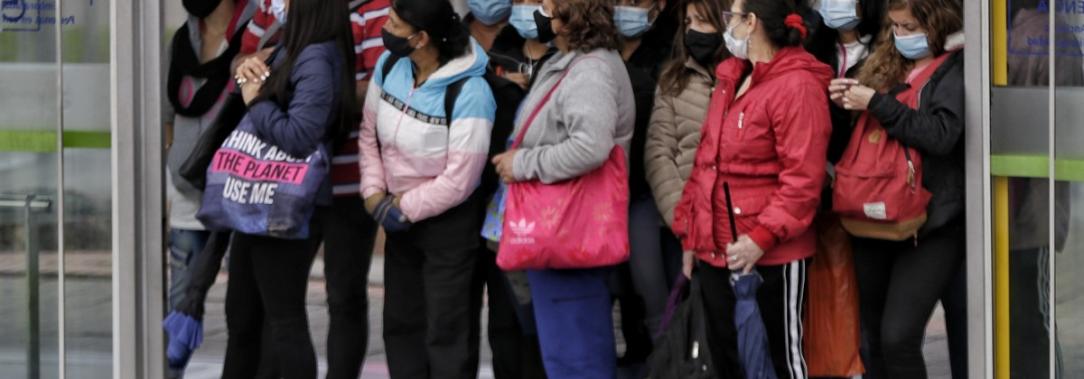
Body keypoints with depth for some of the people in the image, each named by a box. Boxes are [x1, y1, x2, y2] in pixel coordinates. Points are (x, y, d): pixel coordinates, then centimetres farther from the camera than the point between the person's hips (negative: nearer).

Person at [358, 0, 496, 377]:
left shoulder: (469, 93, -27)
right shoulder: (389, 65, -6)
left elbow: (459, 180, -24)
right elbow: (370, 133, 4)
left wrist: (405, 209, -14)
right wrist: (374, 192, -8)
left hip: (449, 223, -7)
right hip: (400, 218, 7)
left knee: (446, 331, -1)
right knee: (401, 323, 18)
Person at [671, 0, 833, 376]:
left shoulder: (796, 86, -14)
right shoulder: (730, 79, 13)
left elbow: (803, 179, -20)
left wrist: (762, 236, -23)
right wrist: (690, 231, 13)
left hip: (771, 257, -8)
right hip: (716, 251, 8)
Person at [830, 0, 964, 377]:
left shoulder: (956, 70, -6)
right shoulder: (885, 66, 13)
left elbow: (941, 135, -21)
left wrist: (876, 104, -18)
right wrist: (845, 104, -1)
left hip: (928, 228, -7)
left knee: (898, 338, -16)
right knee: (875, 342, 12)